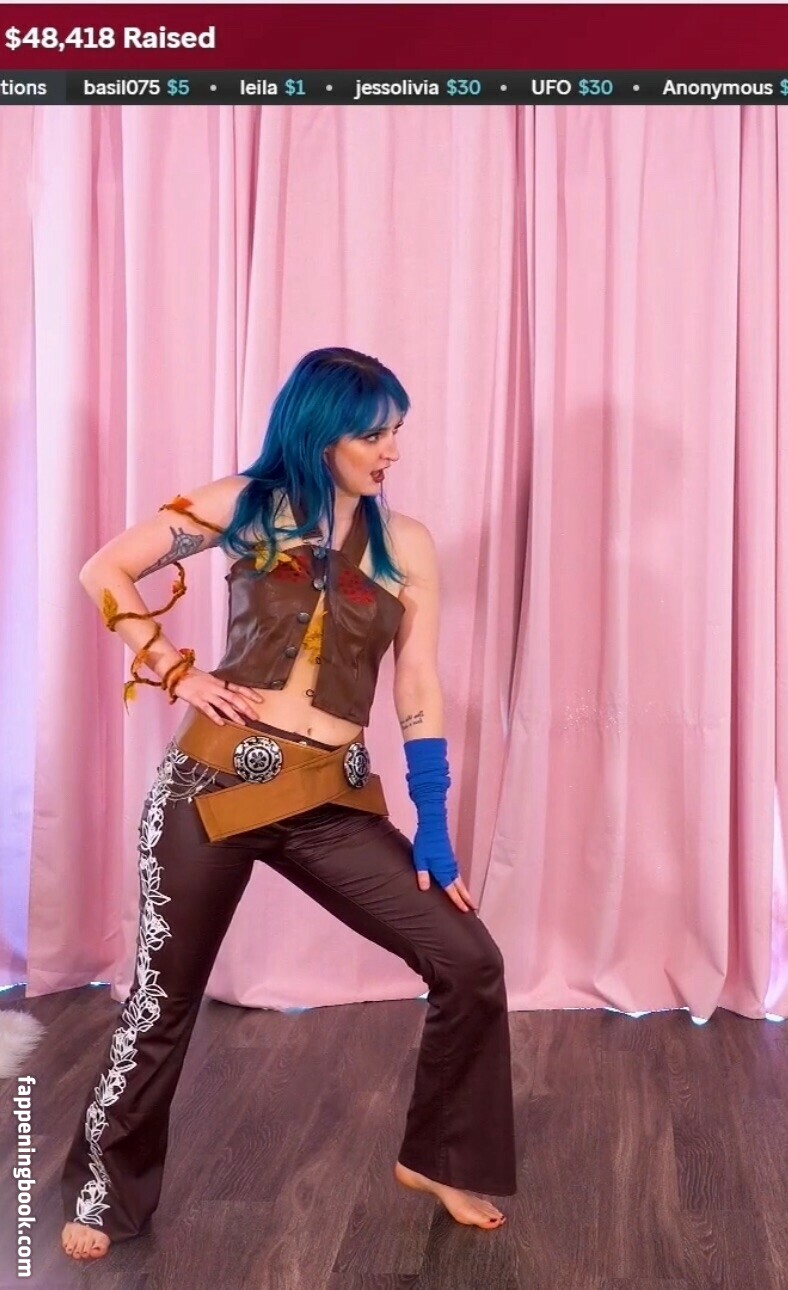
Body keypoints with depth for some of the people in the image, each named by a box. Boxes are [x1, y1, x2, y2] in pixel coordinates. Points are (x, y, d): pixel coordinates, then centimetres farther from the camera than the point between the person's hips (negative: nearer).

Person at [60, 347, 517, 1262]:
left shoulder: (404, 542, 4)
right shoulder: (245, 506, 1)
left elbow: (419, 691, 3)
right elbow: (105, 573, 4)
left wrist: (433, 828, 0)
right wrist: (175, 673, -6)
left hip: (335, 801, 2)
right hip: (215, 780, -2)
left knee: (470, 961, -3)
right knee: (162, 995, 8)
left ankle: (436, 1157, 21)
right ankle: (106, 1193, 32)